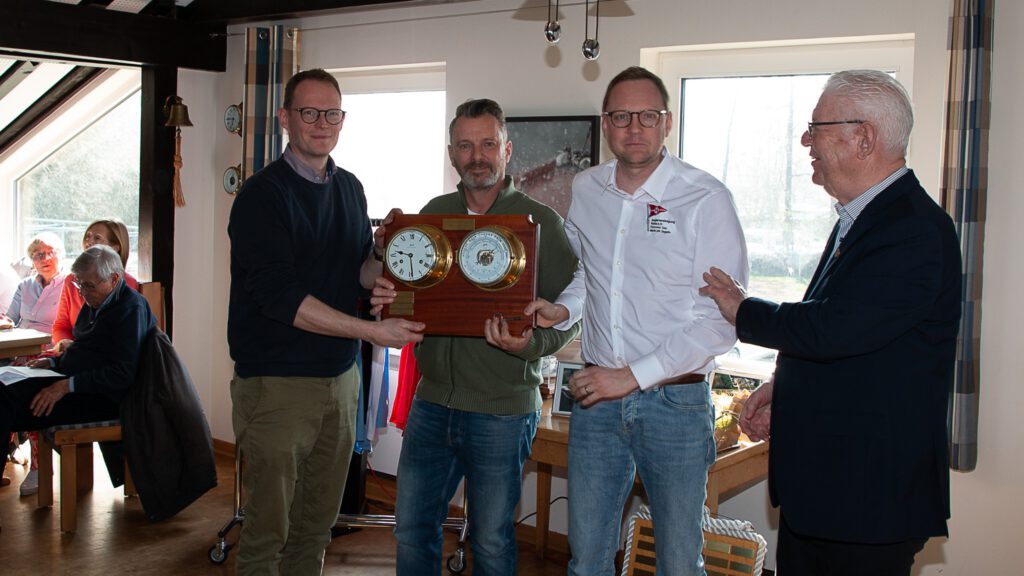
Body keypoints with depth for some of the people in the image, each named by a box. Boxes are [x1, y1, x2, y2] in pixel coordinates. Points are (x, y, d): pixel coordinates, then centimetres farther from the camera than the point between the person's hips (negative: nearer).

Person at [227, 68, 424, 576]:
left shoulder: (350, 189, 11)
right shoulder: (263, 194, -10)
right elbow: (278, 295, -19)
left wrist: (382, 253, -9)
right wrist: (371, 331, -23)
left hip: (340, 378, 6)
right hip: (276, 382, -6)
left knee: (317, 523, 15)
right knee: (269, 528, 1)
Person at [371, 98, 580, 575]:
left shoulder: (540, 222, -6)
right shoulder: (434, 213, 8)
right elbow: (406, 292, 16)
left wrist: (529, 344, -25)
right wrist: (384, 297, -8)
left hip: (501, 410, -4)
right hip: (432, 400, 4)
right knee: (412, 529, 13)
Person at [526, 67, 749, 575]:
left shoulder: (706, 199, -11)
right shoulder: (585, 190, 5)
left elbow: (722, 320, -14)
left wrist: (633, 376, -16)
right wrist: (563, 309, 0)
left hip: (675, 402, -4)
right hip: (595, 396, 4)